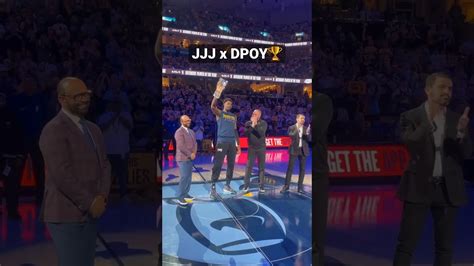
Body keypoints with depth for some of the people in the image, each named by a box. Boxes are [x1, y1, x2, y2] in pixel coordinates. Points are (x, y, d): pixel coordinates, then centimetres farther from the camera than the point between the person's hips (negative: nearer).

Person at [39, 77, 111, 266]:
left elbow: (104, 164, 11)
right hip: (66, 215, -7)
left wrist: (101, 196, -5)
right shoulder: (53, 130, -11)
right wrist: (90, 203, -14)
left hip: (90, 214, 8)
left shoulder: (93, 129, 15)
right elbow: (62, 175, -18)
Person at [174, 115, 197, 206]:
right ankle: (180, 197, -7)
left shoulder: (191, 131, 15)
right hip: (183, 158, -8)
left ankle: (185, 194, 19)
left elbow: (195, 143, 13)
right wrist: (190, 154, -15)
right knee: (184, 177, -11)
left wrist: (194, 153, -4)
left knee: (189, 177, 10)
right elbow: (181, 146, -20)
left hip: (190, 158, 8)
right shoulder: (179, 132, -11)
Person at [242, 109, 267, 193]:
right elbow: (246, 133, -14)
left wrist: (255, 125, -19)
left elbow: (261, 133, -19)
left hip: (261, 148, 0)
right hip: (252, 148, 0)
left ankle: (261, 186, 7)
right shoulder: (248, 123, 0)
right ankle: (246, 185, 1)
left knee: (261, 167, 3)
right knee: (249, 166, -5)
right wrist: (252, 125, -21)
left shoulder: (263, 123, -4)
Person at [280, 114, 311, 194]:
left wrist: (307, 133, -18)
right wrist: (297, 129, -26)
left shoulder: (306, 128, 7)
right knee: (290, 168, -1)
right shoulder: (291, 128, 0)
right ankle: (286, 185, 6)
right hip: (294, 150, -3)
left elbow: (309, 139, 1)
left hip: (303, 150, 3)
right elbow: (291, 136, -15)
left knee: (302, 169, 4)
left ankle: (300, 187, 11)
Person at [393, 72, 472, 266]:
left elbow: (466, 153, -2)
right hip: (419, 187, -3)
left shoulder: (456, 119, 7)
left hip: (448, 189, 4)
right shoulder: (411, 117, -2)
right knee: (406, 244, -1)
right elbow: (410, 144, -19)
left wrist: (462, 132, -20)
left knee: (444, 245, 11)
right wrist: (429, 119, -27)